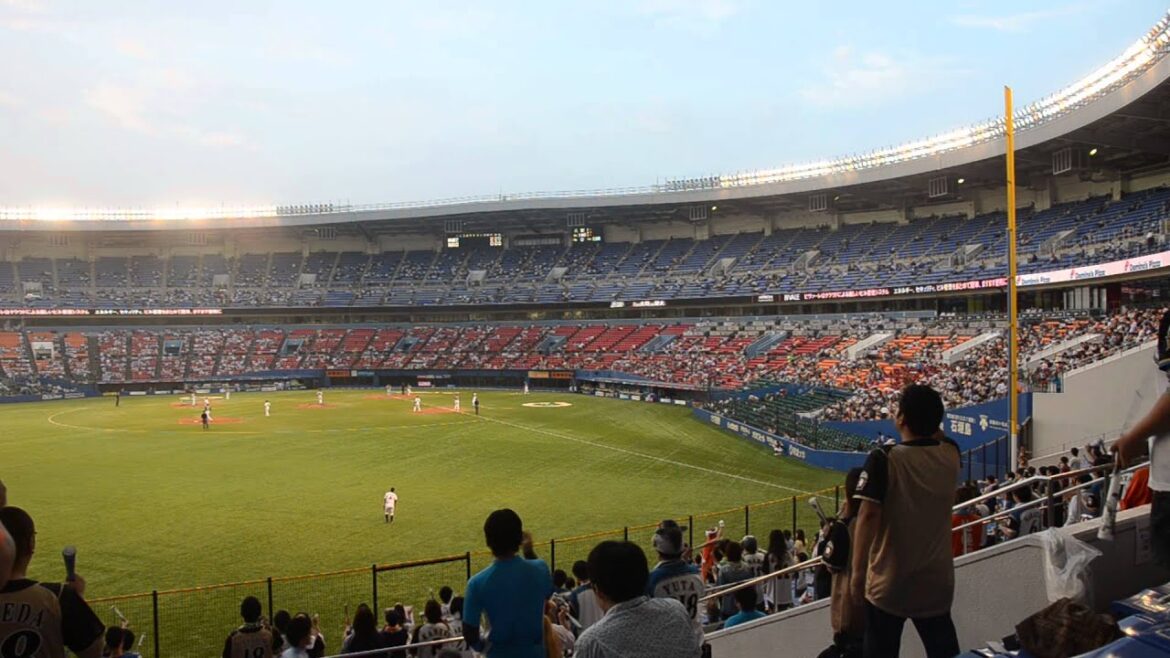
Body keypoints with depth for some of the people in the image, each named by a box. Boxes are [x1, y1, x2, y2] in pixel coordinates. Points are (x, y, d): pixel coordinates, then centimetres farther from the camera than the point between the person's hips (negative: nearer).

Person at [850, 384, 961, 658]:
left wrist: (858, 570, -15)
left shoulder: (884, 459, -18)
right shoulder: (950, 455, -4)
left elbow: (868, 515, -21)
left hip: (890, 581, -4)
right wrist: (929, 411, 8)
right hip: (936, 580, 4)